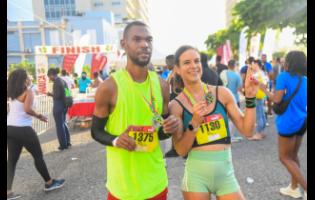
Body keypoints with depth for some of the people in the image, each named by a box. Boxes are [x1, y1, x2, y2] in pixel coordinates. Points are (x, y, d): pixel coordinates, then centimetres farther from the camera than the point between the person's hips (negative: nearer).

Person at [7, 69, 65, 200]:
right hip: (23, 129, -8)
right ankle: (49, 183, 21)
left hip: (10, 128, 8)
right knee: (38, 156, 7)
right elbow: (27, 109, -25)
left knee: (12, 160, 12)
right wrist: (39, 116, -11)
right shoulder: (28, 92, -11)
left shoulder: (12, 93, 12)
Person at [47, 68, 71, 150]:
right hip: (64, 105, 9)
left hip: (58, 107, -9)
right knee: (63, 123, 19)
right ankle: (67, 142, 24)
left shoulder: (56, 83, -17)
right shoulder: (63, 81, 9)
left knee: (59, 125, 1)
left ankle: (63, 144, 8)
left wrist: (50, 94, -5)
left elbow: (57, 96, -22)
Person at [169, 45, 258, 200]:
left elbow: (247, 131, -1)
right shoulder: (176, 105, -7)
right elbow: (181, 150, -8)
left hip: (226, 173, 2)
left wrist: (250, 97, -9)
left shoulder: (222, 93, -3)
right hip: (196, 174, -1)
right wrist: (194, 122, -21)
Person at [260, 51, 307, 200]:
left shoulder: (284, 76, -12)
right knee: (293, 156, 19)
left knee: (284, 157, 5)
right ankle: (294, 188, 30)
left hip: (288, 123, -8)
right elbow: (302, 100, 18)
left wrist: (264, 89, -5)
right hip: (301, 121, 8)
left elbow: (277, 99, -19)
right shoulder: (304, 80, 9)